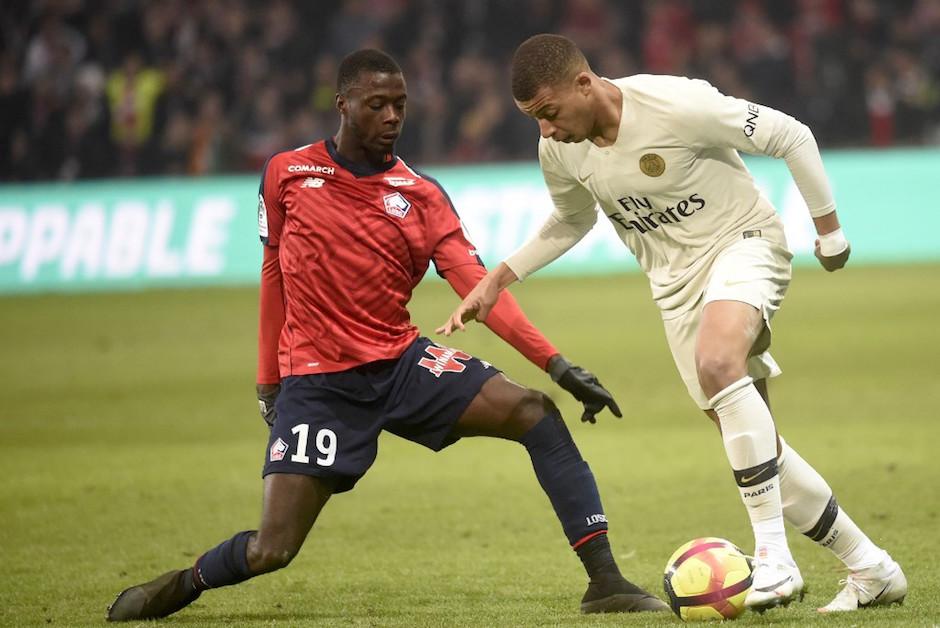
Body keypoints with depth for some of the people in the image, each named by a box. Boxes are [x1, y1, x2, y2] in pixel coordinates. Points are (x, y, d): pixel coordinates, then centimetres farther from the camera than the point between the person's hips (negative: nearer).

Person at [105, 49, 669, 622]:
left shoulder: (421, 194, 1)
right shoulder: (287, 175, 1)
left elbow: (476, 285, -8)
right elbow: (275, 274, 12)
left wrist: (555, 362, -20)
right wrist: (269, 378, 14)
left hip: (402, 360, 2)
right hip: (317, 378, -2)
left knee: (536, 412, -20)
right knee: (271, 550, -11)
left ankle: (605, 583, -20)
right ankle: (183, 585, 23)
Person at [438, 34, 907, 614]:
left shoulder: (677, 106, -25)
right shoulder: (559, 152, -5)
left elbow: (791, 137, -15)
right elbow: (572, 221, 18)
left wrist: (829, 229, -9)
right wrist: (499, 279, 7)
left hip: (742, 242, -7)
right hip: (676, 280, 7)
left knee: (716, 363, -37)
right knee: (752, 446, 3)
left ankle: (774, 553, -34)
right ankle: (871, 569, 16)